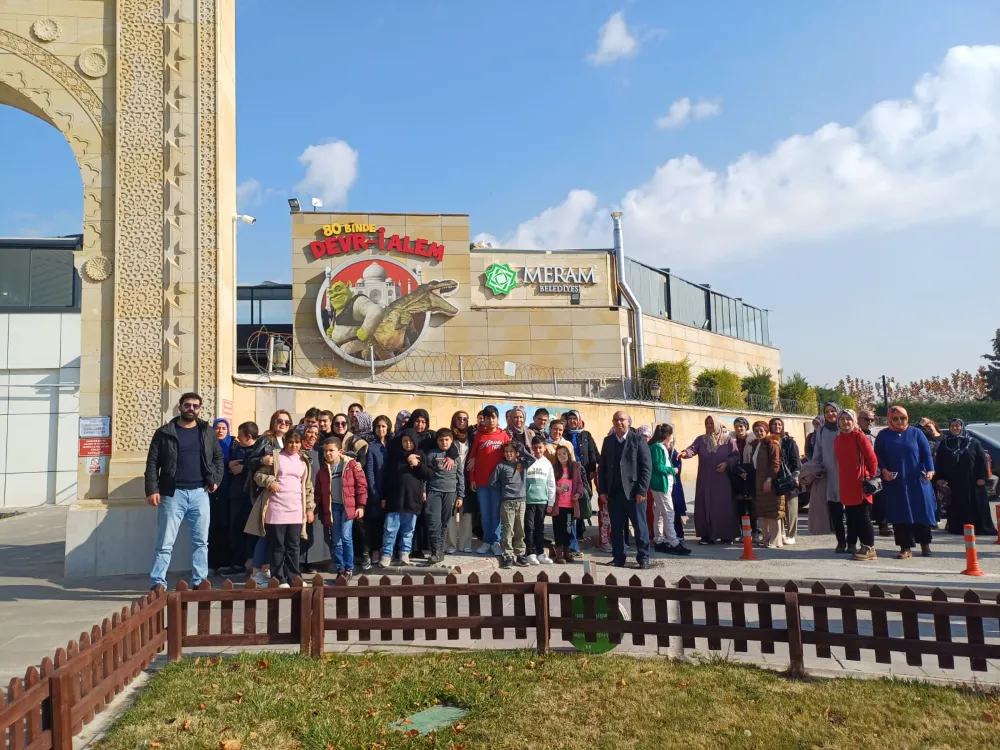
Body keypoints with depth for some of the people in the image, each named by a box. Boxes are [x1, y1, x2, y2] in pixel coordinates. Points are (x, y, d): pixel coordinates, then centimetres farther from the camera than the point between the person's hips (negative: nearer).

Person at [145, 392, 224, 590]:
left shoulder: (209, 432, 9)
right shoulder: (164, 433, 1)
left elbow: (218, 457, 17)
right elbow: (152, 464, -1)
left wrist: (216, 479, 3)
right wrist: (152, 490, -11)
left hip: (200, 493, 3)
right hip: (173, 493, -3)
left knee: (201, 541, 8)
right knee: (165, 542, -1)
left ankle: (200, 582, 16)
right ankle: (157, 583, 5)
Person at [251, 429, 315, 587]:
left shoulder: (305, 461, 13)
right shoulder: (274, 456, 3)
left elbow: (308, 486, 14)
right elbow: (258, 475, 3)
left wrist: (310, 508, 10)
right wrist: (270, 481, -17)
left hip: (296, 510, 3)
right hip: (276, 508, -3)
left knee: (293, 546, 6)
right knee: (278, 546, 2)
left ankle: (293, 578, 13)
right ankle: (279, 579, 8)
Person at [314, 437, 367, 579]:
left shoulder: (351, 464, -5)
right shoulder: (323, 469, 8)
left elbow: (361, 485, -5)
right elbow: (318, 492, 14)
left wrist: (361, 505, -9)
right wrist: (319, 508, 10)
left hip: (348, 506, -4)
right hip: (332, 507, 4)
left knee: (346, 536, -11)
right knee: (335, 540, 6)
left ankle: (349, 568, 1)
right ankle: (340, 569, 16)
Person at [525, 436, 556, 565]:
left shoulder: (547, 463, 8)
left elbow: (551, 484, 9)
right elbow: (522, 482, -2)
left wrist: (551, 502, 5)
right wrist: (522, 500, -6)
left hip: (543, 501, 3)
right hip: (529, 500, -3)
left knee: (540, 528, 9)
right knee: (530, 527, -1)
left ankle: (540, 553, 15)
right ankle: (531, 553, 5)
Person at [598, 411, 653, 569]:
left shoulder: (638, 440, 0)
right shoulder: (608, 441, 12)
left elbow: (646, 467, -4)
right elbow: (602, 467, 11)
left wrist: (642, 490, -11)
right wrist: (602, 490, 3)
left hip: (634, 491, -3)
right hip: (614, 492, 3)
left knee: (640, 526, 3)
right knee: (616, 528, 7)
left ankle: (643, 558, 12)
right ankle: (618, 558, 16)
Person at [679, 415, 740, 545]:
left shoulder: (728, 439, 1)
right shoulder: (701, 439, 5)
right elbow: (693, 449, -11)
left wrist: (726, 463, -17)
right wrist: (685, 453, -33)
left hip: (722, 480, -2)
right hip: (705, 480, 2)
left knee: (723, 507, 0)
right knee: (705, 507, 1)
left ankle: (726, 536, 9)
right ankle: (707, 535, 7)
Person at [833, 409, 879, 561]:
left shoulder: (859, 436, -7)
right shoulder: (838, 440, 11)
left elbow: (872, 459, -8)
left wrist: (872, 478, -7)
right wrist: (841, 480, 14)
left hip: (861, 484, -6)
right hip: (846, 485, 7)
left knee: (863, 516, -3)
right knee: (852, 516, 8)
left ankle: (869, 548, 5)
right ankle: (864, 546, 17)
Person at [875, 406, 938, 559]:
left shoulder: (916, 433, 5)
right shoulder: (883, 435, 6)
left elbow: (926, 454, 1)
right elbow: (878, 455, 6)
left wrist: (930, 470, -14)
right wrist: (884, 470, -10)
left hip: (917, 481, 0)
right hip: (894, 482, 0)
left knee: (921, 512, 4)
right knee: (900, 514, 1)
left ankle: (925, 544, 21)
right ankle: (905, 548, 7)